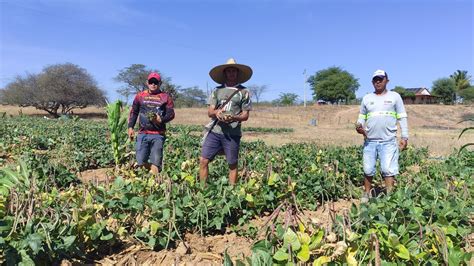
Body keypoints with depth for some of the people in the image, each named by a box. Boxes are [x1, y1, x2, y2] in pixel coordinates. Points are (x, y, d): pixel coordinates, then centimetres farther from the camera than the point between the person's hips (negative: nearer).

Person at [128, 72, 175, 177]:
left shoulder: (165, 97, 6)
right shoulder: (140, 95, 12)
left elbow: (171, 113, 3)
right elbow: (133, 112, 16)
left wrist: (161, 119, -16)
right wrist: (130, 127, 6)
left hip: (158, 134, -2)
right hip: (143, 133, 2)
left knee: (155, 163, -2)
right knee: (140, 162, 1)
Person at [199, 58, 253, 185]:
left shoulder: (243, 92, 5)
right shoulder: (217, 90, 12)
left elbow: (245, 115, 2)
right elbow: (209, 112, 7)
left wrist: (233, 118, -19)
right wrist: (216, 112, -18)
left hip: (233, 133, -2)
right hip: (215, 131, 3)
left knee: (232, 165, 5)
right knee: (203, 160, 0)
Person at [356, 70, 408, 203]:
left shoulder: (395, 96, 7)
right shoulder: (367, 98, 13)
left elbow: (402, 118, 5)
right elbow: (361, 117, 17)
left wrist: (404, 137, -3)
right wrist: (359, 126, -6)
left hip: (388, 141, -2)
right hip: (370, 141, 3)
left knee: (388, 170, -6)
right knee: (368, 170, 6)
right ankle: (366, 194, 18)